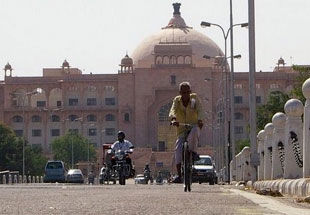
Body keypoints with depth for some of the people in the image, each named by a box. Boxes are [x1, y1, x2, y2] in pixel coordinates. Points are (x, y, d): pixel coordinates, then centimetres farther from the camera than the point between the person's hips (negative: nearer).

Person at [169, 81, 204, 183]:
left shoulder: (194, 98, 0)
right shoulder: (177, 100, 1)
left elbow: (200, 110, -15)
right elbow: (173, 110, -17)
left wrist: (200, 120, -36)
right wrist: (173, 119, -41)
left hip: (194, 126, -1)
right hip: (182, 130, 1)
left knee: (194, 132, -39)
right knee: (178, 150, -17)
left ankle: (193, 152, -20)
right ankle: (179, 176, -16)